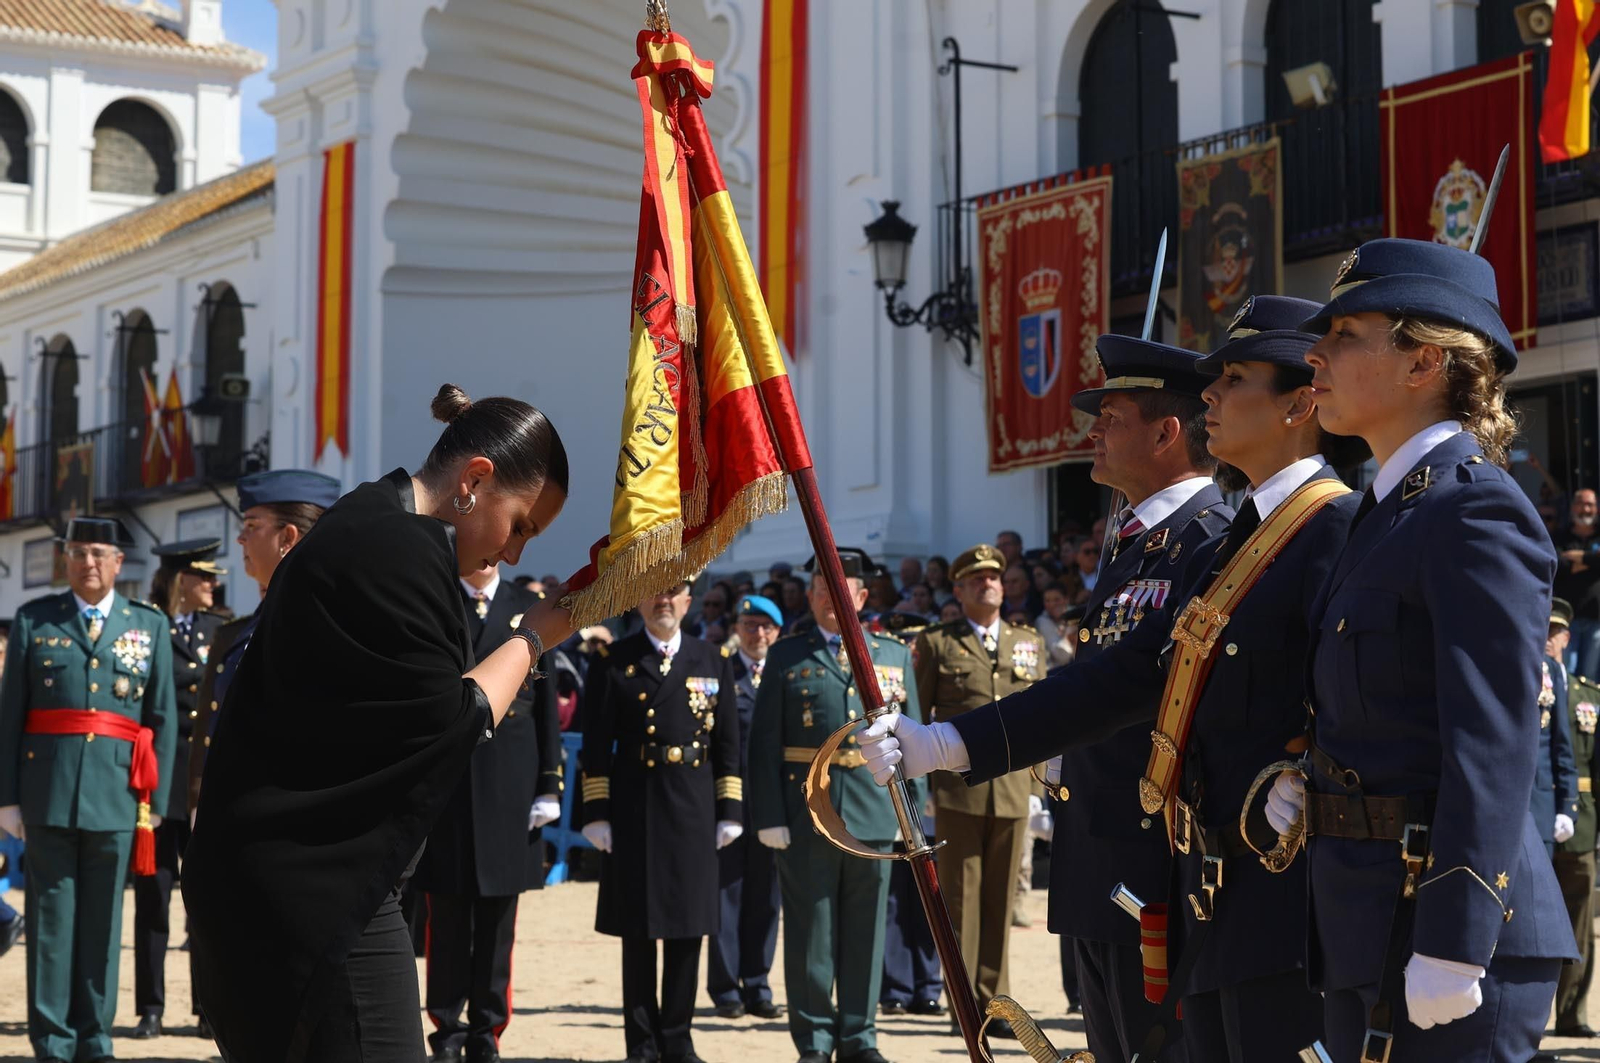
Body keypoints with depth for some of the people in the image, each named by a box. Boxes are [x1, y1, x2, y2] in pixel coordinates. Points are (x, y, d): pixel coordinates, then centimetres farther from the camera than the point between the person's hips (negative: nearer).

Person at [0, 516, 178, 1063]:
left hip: (116, 795, 1)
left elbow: (163, 719, 7)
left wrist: (155, 799, 2)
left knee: (103, 920, 5)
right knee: (51, 917, 1)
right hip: (48, 792, -1)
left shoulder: (150, 625, 8)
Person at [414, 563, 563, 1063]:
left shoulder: (530, 609, 8)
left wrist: (549, 786, 1)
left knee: (497, 920, 5)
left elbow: (546, 704, 6)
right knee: (447, 915, 1)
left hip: (509, 784, 1)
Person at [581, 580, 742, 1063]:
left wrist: (730, 811, 3)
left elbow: (728, 744, 8)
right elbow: (596, 746, -1)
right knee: (637, 930, 2)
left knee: (687, 929, 5)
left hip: (694, 808, 2)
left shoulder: (714, 661, 8)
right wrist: (596, 814, -6)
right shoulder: (613, 662, 2)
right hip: (633, 807, -2)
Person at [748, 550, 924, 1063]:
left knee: (865, 932, 6)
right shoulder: (786, 657, 6)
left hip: (874, 817, 2)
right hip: (806, 817, -2)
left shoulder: (895, 657, 11)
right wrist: (769, 816, -7)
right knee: (809, 933, 2)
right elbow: (765, 742, 1)